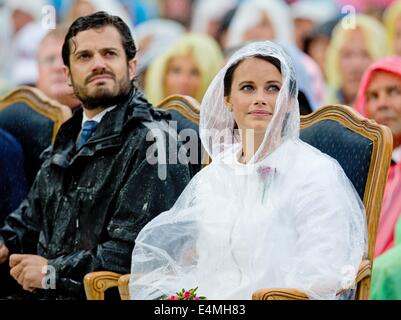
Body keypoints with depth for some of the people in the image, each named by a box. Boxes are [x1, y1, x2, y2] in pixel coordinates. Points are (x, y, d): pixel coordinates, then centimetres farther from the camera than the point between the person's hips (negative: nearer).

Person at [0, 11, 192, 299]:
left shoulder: (151, 141, -9)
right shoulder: (70, 137, 17)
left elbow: (136, 251, -17)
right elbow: (34, 212, 30)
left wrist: (53, 272, -13)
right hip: (46, 291, 7)